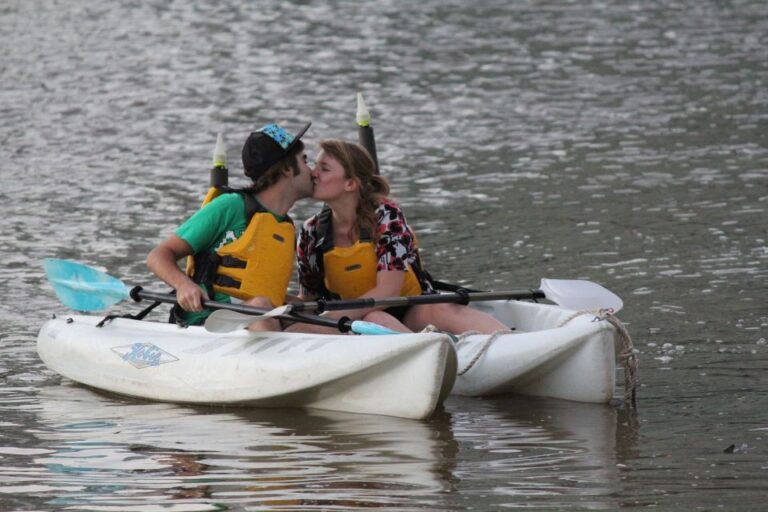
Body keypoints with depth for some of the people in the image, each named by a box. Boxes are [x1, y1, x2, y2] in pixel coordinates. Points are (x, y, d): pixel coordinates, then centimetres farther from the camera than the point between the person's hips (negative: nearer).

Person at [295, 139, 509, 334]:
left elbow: (388, 290, -19)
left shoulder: (386, 216, -9)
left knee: (441, 310, -34)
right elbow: (310, 299, 15)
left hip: (413, 312, -1)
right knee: (373, 320, -35)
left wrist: (328, 319, -27)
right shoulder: (312, 233, 2)